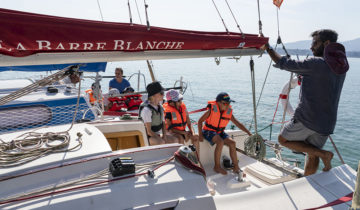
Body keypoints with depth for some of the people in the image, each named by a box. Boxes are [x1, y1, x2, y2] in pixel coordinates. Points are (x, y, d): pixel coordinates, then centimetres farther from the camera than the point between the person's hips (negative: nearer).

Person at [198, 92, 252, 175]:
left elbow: (238, 124, 2)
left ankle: (236, 167, -6)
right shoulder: (212, 110, -16)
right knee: (220, 142, -32)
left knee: (232, 143, -16)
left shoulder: (229, 112, -3)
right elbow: (200, 121, -9)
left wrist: (249, 133, -7)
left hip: (220, 132, 5)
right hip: (209, 131, -5)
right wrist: (200, 134, -17)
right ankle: (217, 166, -19)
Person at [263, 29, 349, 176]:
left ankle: (323, 154, 0)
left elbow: (284, 64, -9)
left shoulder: (315, 64, -16)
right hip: (327, 124, 8)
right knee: (312, 156, 19)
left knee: (283, 139, 12)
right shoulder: (341, 67, 7)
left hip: (306, 119, -7)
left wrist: (268, 48, 2)